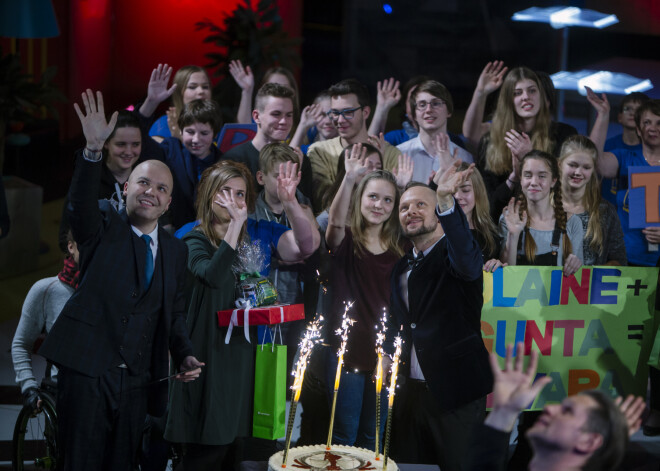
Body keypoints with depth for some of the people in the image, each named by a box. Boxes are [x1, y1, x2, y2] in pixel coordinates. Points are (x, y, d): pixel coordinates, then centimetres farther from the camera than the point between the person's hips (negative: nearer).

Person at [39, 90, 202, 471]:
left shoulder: (175, 250, 14)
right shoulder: (104, 227, 2)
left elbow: (175, 313, 17)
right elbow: (81, 203, -20)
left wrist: (185, 355, -1)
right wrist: (94, 150, -36)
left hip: (137, 380, 4)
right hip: (88, 369, -4)